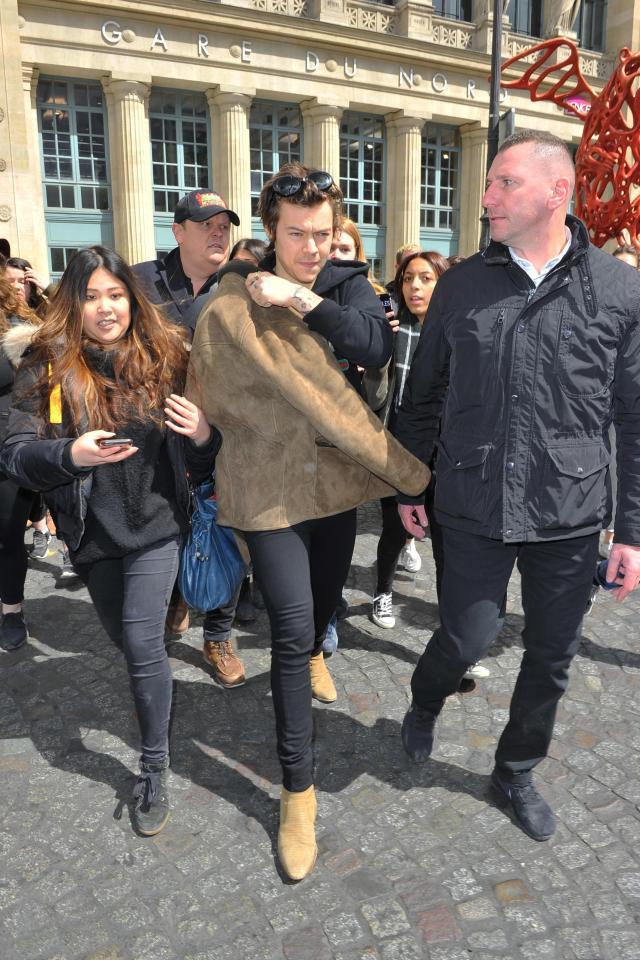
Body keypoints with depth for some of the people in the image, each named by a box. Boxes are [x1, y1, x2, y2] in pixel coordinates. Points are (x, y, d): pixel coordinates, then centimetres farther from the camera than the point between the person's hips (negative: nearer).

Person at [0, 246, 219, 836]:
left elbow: (199, 459, 2)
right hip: (91, 532, 2)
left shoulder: (165, 357, -4)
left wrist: (204, 435, -21)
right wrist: (68, 455, -29)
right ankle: (155, 702, 54)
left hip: (155, 524, -2)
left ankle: (155, 770, 14)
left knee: (143, 643, -6)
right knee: (125, 639, 21)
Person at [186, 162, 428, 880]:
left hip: (337, 477, 4)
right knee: (290, 629, -5)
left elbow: (377, 348, -17)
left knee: (326, 596, 23)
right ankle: (298, 786, 11)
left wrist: (303, 300, -23)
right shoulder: (232, 301, -9)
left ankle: (312, 654, 60)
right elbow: (208, 401, -5)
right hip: (267, 488, -4)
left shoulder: (346, 283, 1)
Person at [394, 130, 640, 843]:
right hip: (475, 507, 0)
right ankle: (425, 702, 41)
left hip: (572, 515, 1)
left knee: (552, 657, 13)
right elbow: (422, 396, 8)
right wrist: (407, 487, 9)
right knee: (467, 639, 4)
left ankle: (516, 771, 39)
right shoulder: (461, 285, 1)